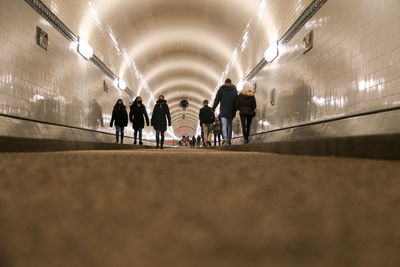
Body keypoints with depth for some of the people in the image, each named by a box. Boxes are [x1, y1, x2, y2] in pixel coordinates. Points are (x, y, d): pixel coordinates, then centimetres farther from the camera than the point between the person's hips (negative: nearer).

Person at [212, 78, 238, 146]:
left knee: (224, 126, -8)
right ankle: (229, 140, 16)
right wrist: (235, 111, 11)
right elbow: (236, 101, 4)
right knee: (230, 125, 13)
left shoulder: (221, 90, 2)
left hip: (223, 111, -2)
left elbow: (216, 100, 1)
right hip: (231, 111, 2)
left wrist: (213, 108, 11)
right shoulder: (234, 90, 5)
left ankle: (225, 140, -25)